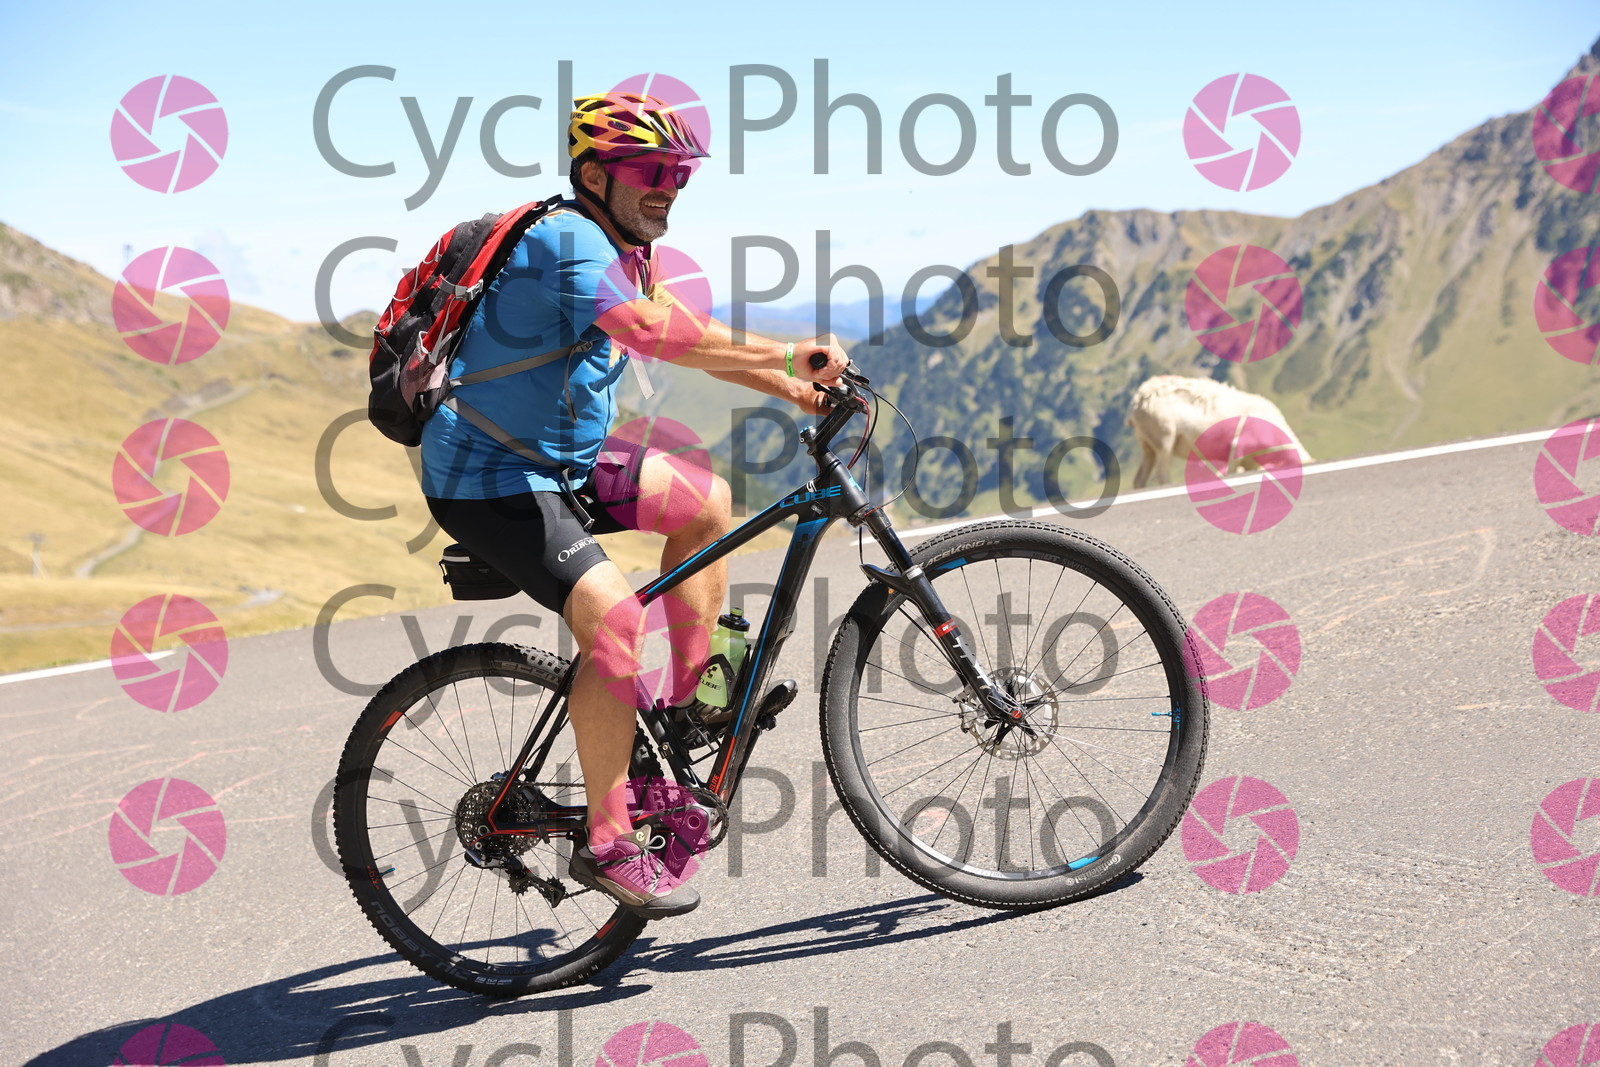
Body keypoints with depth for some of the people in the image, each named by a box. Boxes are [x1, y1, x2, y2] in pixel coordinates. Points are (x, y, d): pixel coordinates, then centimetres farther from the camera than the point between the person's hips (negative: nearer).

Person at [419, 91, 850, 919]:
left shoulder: (616, 250, 12)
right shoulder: (566, 238, -19)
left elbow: (689, 340, 14)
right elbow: (651, 331, -36)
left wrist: (795, 389, 5)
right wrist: (783, 353, -33)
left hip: (560, 465, 10)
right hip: (489, 482, -10)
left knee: (705, 502, 7)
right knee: (612, 615, -25)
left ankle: (686, 707, 12)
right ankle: (608, 842, -15)